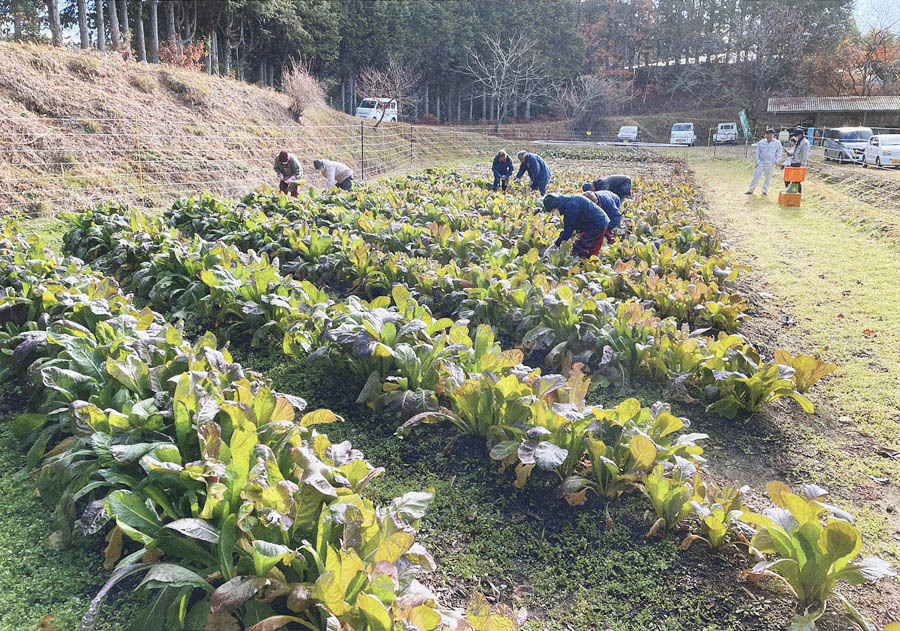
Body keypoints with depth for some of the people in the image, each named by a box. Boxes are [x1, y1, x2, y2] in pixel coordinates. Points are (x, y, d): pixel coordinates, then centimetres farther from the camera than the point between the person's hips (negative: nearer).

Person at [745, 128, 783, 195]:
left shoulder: (777, 143, 7)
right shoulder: (761, 143, 9)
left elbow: (779, 153, 10)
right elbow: (757, 153, 10)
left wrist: (776, 160, -4)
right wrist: (757, 162, 1)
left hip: (770, 164, 0)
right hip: (761, 162, 0)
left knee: (768, 177, 2)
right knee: (756, 176, -2)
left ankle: (765, 190, 11)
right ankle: (751, 190, 4)